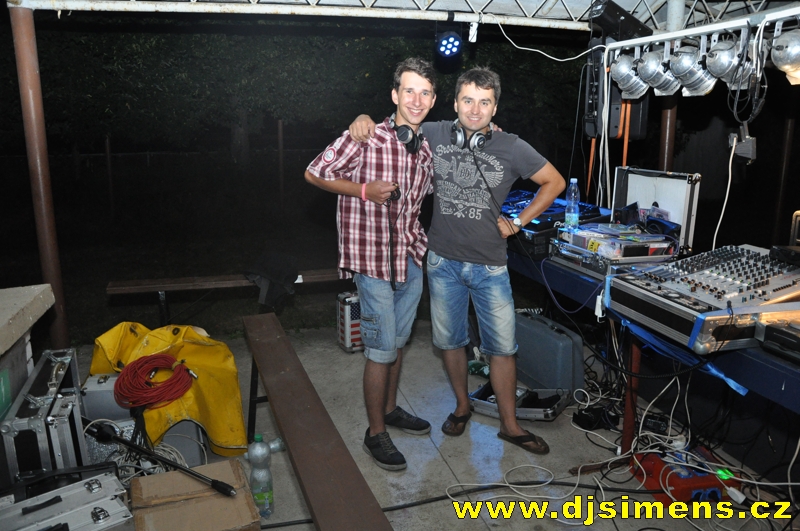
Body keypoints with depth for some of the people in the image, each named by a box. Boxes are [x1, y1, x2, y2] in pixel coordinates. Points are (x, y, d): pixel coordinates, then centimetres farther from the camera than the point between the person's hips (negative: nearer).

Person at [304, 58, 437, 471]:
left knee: (398, 341, 19)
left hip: (410, 258, 7)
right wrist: (364, 189, -18)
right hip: (373, 258, -7)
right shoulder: (366, 138, -13)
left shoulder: (425, 149, 6)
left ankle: (390, 408, 38)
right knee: (382, 348, -2)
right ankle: (376, 433, 15)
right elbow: (314, 173, -8)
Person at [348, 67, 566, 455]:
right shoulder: (434, 135, -4)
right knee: (450, 340, 14)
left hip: (490, 266, -1)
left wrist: (517, 223, 1)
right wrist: (365, 120, -12)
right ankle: (462, 405, 37)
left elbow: (554, 182, 6)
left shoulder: (512, 148, -7)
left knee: (502, 347, 6)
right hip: (443, 262, 1)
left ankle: (510, 424, 24)